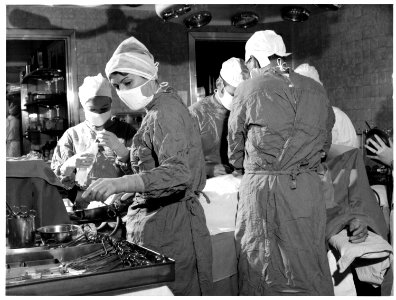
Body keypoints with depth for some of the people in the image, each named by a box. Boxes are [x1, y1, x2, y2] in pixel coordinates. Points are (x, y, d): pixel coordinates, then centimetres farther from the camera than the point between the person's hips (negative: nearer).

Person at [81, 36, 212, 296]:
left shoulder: (166, 111, -15)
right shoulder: (160, 107, 16)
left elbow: (178, 172, -29)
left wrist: (121, 183, -40)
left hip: (170, 222, -10)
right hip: (155, 216, 10)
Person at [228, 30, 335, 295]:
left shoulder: (248, 89, 1)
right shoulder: (316, 90, 9)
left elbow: (235, 147, 10)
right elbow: (326, 141, 15)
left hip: (260, 186, -2)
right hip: (308, 186, 3)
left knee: (258, 264, 7)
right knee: (309, 262, 10)